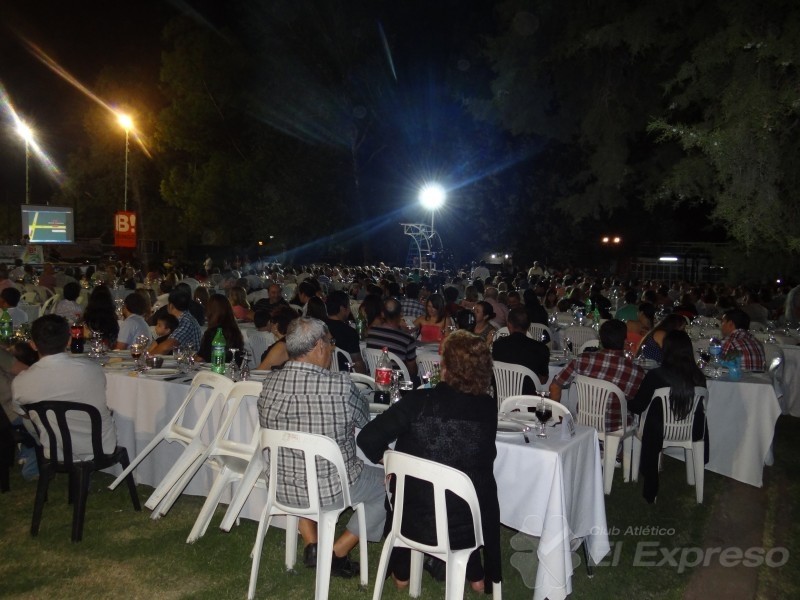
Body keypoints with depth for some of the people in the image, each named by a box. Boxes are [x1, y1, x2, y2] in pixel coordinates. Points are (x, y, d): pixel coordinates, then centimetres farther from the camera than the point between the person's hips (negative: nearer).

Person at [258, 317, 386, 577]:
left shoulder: (269, 383, -10)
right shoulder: (341, 385, -24)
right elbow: (364, 419, -3)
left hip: (282, 487, 5)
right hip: (331, 489, -4)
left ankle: (311, 543, 26)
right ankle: (337, 553, 17)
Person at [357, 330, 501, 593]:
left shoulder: (418, 401, -18)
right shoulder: (488, 407, -10)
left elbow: (368, 439, -15)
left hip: (416, 520, -1)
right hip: (466, 524, 1)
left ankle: (401, 572, 44)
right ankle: (478, 575, 42)